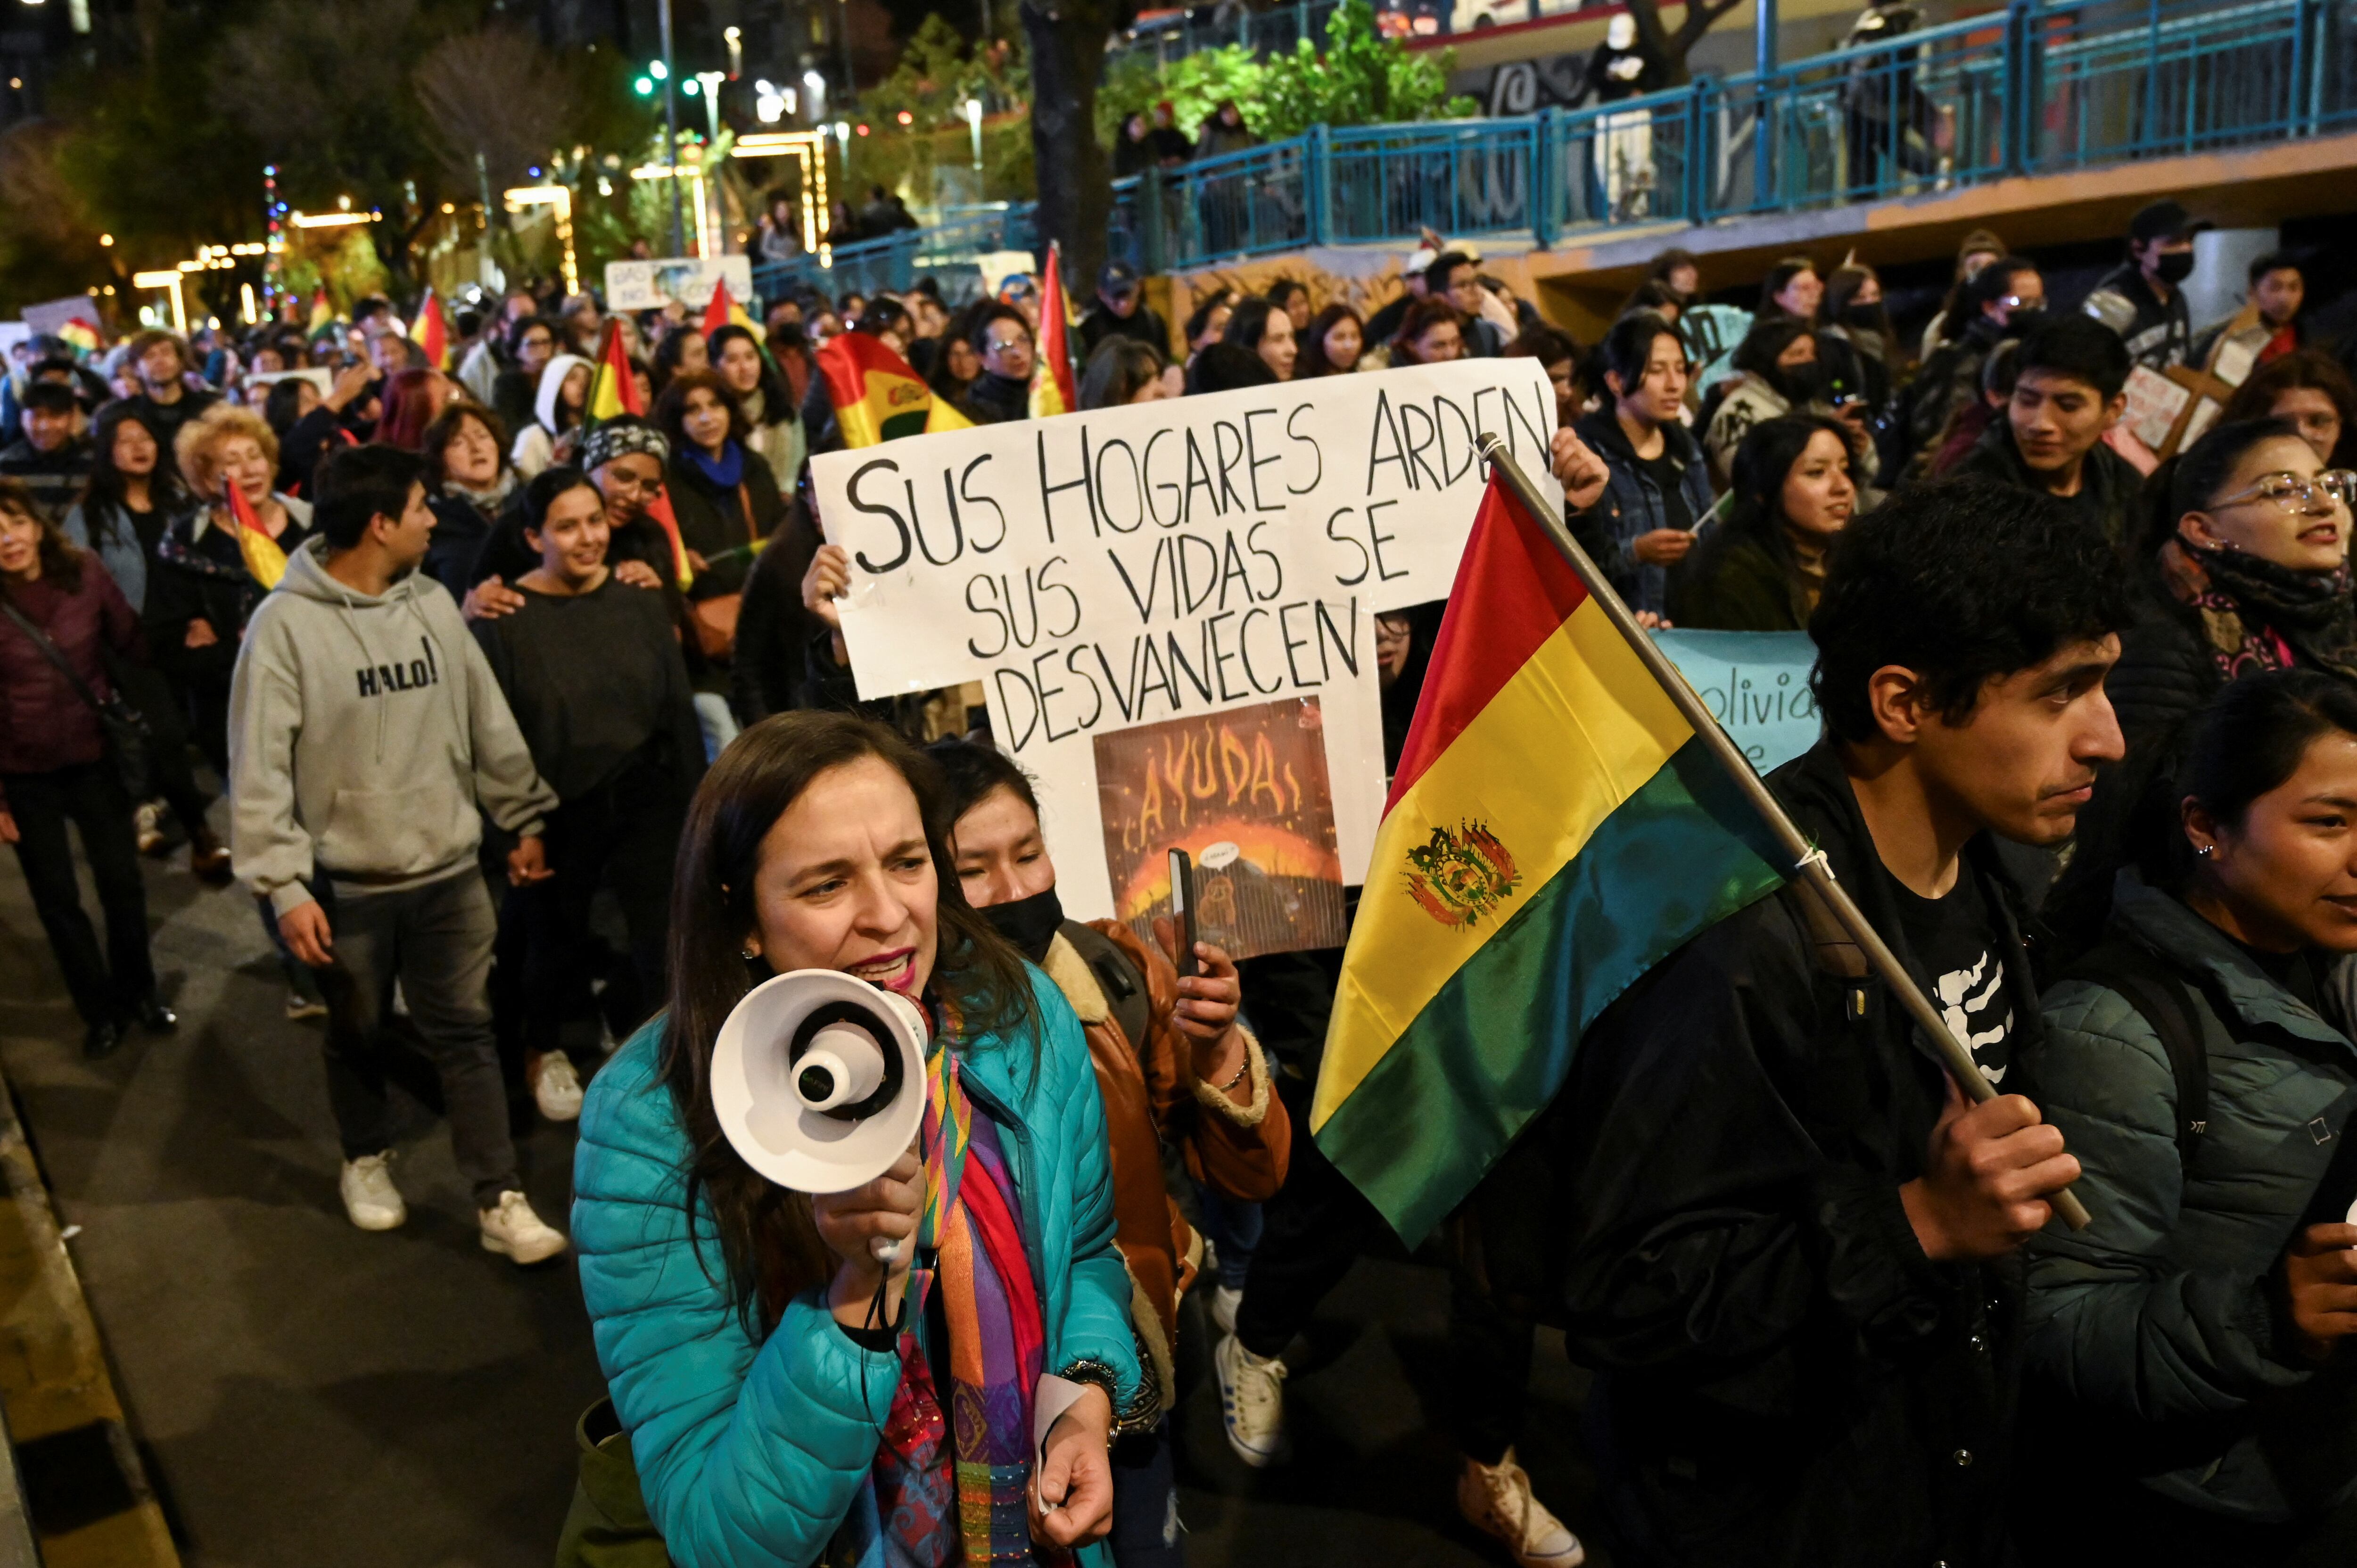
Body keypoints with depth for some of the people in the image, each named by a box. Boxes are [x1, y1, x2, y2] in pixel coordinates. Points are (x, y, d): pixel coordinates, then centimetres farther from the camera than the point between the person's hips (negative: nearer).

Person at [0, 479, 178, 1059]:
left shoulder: (84, 574, -10)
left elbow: (132, 642, 3)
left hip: (96, 759, 1)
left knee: (122, 884, 13)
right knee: (57, 900, 12)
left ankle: (140, 992, 36)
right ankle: (100, 1009, 31)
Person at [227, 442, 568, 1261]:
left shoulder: (433, 603, 1)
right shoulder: (287, 623, -12)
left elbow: (489, 724, 8)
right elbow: (259, 767, -12)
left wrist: (525, 818, 10)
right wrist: (284, 885, -15)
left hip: (450, 869, 3)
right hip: (347, 882, -3)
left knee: (466, 1033, 6)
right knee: (357, 1034, 16)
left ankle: (499, 1200, 13)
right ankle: (367, 1159, 40)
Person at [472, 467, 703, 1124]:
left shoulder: (639, 601, 2)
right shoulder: (506, 618, -7)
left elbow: (679, 708, 6)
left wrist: (693, 805, 4)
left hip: (645, 799, 2)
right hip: (558, 814, -2)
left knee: (667, 935, -1)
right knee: (557, 939, 16)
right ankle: (542, 1049, 43)